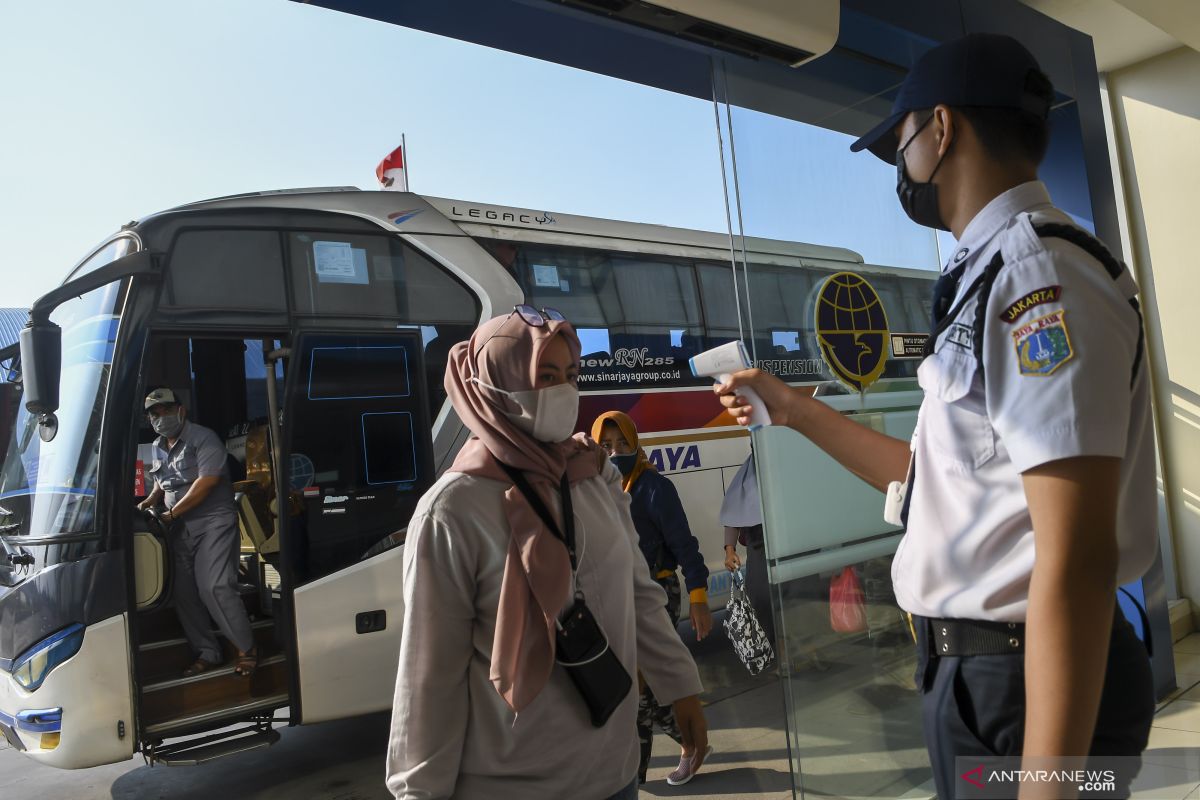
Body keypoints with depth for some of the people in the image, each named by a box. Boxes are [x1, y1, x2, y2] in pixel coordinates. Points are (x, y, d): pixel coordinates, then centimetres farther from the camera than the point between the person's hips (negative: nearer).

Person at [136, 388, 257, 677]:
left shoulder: (203, 439, -10)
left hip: (213, 522, -8)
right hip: (181, 528, 8)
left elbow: (206, 482, -18)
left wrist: (171, 514, -16)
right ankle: (208, 653, 18)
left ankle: (247, 649, -5)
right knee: (184, 592, 6)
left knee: (214, 587, -18)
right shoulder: (158, 447, 16)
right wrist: (150, 501, 8)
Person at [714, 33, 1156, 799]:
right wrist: (791, 407, 19)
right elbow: (932, 479, 16)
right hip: (983, 668, 9)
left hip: (1028, 682, -9)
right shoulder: (1001, 274, 11)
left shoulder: (1034, 272, -20)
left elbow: (1076, 562, -25)